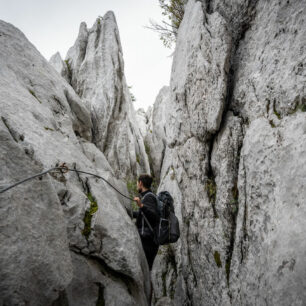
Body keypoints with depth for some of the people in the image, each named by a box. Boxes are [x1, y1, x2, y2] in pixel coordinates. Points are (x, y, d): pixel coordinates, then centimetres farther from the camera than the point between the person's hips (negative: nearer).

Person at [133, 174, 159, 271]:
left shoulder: (148, 197, -11)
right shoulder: (148, 196, 18)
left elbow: (154, 217, -27)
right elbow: (141, 214, 35)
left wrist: (141, 205, -39)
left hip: (146, 240, -9)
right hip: (149, 241, 9)